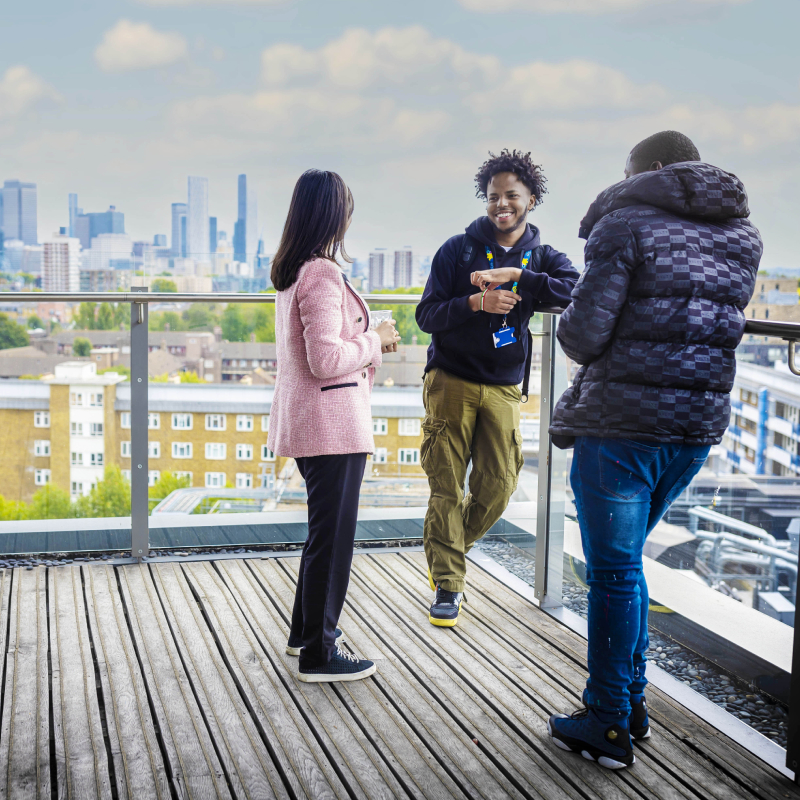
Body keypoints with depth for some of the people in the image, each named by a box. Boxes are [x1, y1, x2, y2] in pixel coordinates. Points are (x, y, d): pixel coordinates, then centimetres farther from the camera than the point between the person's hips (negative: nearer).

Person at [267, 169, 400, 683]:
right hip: (332, 419, -10)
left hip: (306, 420, 10)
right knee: (333, 533, -1)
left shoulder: (291, 272, 12)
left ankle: (306, 629, 34)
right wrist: (374, 342, -9)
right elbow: (326, 359, -24)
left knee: (326, 528, 22)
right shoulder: (322, 274, -19)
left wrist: (370, 342, 15)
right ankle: (318, 654, 9)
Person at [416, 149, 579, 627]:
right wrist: (475, 302, -22)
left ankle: (451, 549, 29)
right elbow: (427, 314, -5)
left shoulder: (541, 257, 5)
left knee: (498, 487, 2)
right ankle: (448, 583, 6)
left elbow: (576, 290, -17)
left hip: (504, 388, 2)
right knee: (447, 487, -4)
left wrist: (514, 275, -28)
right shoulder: (458, 250, 1)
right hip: (451, 381, -2)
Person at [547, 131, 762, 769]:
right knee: (622, 561, 21)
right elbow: (722, 325, 15)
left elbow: (584, 334, -15)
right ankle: (629, 701, 28)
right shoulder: (743, 237, 12)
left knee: (614, 570, 3)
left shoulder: (627, 224, -8)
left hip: (622, 427, -7)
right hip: (700, 425, 7)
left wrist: (572, 331, 8)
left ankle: (610, 726, 12)